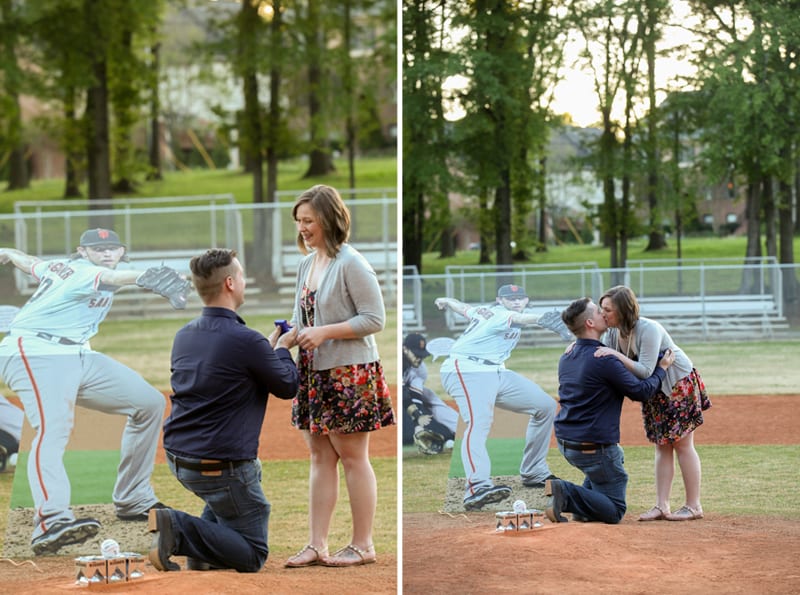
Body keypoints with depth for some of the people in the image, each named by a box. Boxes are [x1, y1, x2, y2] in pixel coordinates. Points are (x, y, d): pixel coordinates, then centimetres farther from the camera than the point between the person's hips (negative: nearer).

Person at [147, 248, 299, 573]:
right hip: (221, 467, -7)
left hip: (177, 459, 8)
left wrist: (269, 347, 27)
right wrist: (282, 349, 16)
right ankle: (180, 530, -15)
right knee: (253, 555, 8)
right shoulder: (246, 340, -18)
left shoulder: (183, 336, 5)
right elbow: (288, 386, -3)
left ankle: (203, 549, 17)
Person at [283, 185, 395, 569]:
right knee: (320, 457, 8)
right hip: (314, 371, 8)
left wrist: (324, 332, -20)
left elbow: (374, 319, -16)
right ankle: (316, 545, 10)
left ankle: (362, 545, 9)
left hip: (349, 371, -8)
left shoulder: (351, 264, -14)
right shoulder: (307, 264, 9)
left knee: (352, 457, 0)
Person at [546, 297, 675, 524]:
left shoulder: (567, 357, 6)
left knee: (616, 455, 37)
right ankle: (567, 493, -19)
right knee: (614, 511, 4)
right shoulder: (604, 361, -19)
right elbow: (641, 391, -12)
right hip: (593, 447, -8)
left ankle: (584, 507, 15)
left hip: (564, 442, 8)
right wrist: (661, 368, 5)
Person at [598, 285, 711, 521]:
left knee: (682, 444, -4)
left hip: (680, 385, -8)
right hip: (654, 390, 8)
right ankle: (661, 506, 8)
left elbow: (645, 371, -35)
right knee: (662, 446, 7)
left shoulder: (648, 329, -31)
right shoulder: (613, 332, -7)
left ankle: (693, 506, 3)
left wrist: (617, 356, -42)